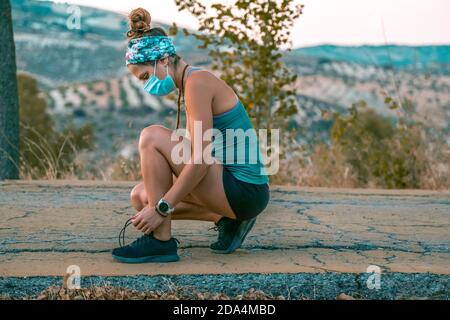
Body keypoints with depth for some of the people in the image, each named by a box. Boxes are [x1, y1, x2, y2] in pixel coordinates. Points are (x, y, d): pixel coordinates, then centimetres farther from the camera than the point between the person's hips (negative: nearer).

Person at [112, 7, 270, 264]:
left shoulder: (197, 81, -16)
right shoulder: (194, 82, 13)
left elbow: (200, 160, -23)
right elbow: (195, 154, 17)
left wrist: (162, 207, -19)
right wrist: (156, 202, 14)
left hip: (244, 190, -10)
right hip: (238, 192, 10)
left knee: (151, 137, -17)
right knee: (141, 196, 12)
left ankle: (161, 242, -13)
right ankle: (227, 220, 10)